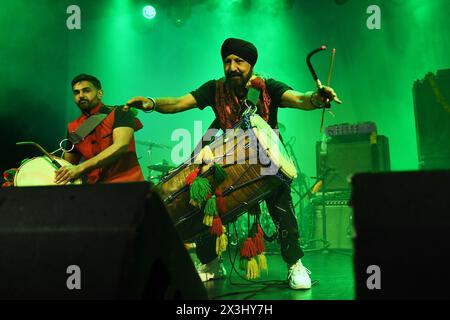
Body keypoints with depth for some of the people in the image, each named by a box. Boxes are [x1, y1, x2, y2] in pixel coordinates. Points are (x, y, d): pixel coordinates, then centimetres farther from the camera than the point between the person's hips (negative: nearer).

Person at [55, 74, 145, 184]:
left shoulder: (119, 113, 0)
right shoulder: (73, 128, 15)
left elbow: (120, 146, -17)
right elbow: (70, 163, 25)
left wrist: (80, 168, -24)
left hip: (127, 183, -5)